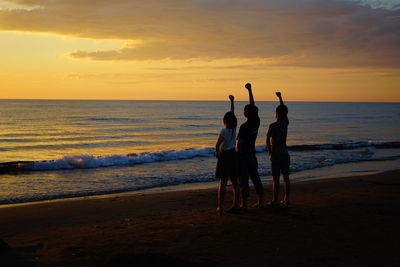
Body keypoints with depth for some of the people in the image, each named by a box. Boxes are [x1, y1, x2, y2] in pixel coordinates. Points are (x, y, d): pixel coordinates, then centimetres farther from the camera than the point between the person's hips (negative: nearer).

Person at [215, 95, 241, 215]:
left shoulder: (224, 131, -15)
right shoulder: (234, 128, 1)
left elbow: (217, 144, -23)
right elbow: (232, 113, 13)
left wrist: (217, 154, -5)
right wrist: (232, 101, 22)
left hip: (224, 156, -5)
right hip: (233, 155, 6)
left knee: (223, 182, -4)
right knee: (235, 182, 10)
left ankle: (220, 207, -6)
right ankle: (236, 205, 14)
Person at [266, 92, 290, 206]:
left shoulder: (273, 126, -14)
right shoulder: (286, 123, 3)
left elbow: (268, 140, -17)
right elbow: (283, 109, 18)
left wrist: (270, 151, -3)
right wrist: (280, 97, 26)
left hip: (276, 154, -6)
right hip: (285, 153, 6)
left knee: (276, 179, -3)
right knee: (286, 177, 10)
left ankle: (275, 201, 0)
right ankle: (286, 199, 15)